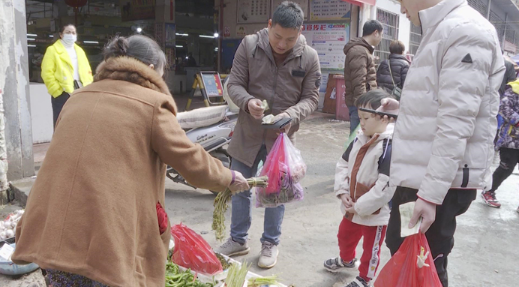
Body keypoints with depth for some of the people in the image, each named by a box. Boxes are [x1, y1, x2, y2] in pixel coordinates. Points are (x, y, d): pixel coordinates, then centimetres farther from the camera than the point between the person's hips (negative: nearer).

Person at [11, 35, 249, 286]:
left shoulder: (77, 100, 16)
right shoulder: (150, 105, -3)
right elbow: (192, 162, 0)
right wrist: (228, 178, 17)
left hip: (52, 237, 6)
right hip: (106, 243, -6)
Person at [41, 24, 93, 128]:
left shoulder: (79, 51, 20)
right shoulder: (53, 50, 2)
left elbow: (88, 72, 18)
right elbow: (47, 73, -7)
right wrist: (57, 90, -14)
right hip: (63, 94, -5)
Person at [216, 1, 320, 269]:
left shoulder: (309, 57, -11)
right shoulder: (249, 45, -10)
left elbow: (311, 97, -5)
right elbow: (234, 84, -6)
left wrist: (291, 115, -25)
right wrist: (248, 101, -28)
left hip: (282, 136, -1)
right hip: (247, 133, 1)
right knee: (239, 188, 14)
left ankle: (270, 243, 32)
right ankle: (238, 239, 34)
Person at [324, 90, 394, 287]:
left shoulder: (389, 147, -27)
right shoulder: (359, 140, -1)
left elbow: (386, 187, -30)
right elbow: (343, 165, 9)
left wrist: (360, 207, -22)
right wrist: (342, 191, -5)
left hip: (375, 213, -8)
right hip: (353, 207, 8)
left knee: (371, 248, 16)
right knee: (345, 235, 30)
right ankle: (347, 259, 59)